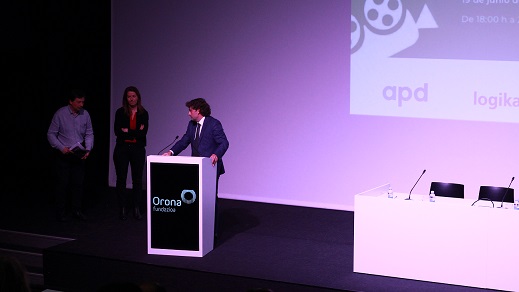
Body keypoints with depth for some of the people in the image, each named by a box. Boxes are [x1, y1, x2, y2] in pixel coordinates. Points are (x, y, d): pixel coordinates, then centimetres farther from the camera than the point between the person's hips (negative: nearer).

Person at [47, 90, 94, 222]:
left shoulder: (85, 114, -1)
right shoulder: (60, 114, -10)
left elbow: (89, 134, 7)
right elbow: (51, 134, -5)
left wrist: (88, 149, -7)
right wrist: (61, 148, -16)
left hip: (79, 154, 3)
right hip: (63, 155, -3)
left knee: (78, 182, 6)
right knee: (63, 183, 1)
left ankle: (77, 210, 18)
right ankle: (61, 212, 12)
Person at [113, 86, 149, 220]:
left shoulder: (143, 113, 3)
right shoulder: (120, 112, 2)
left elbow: (143, 133, -8)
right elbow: (117, 131, -8)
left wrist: (127, 131, -10)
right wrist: (135, 132, -10)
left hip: (138, 149, 0)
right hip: (122, 148, 0)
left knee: (137, 179, 2)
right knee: (121, 179, 2)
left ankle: (137, 209, 7)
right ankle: (122, 209, 8)